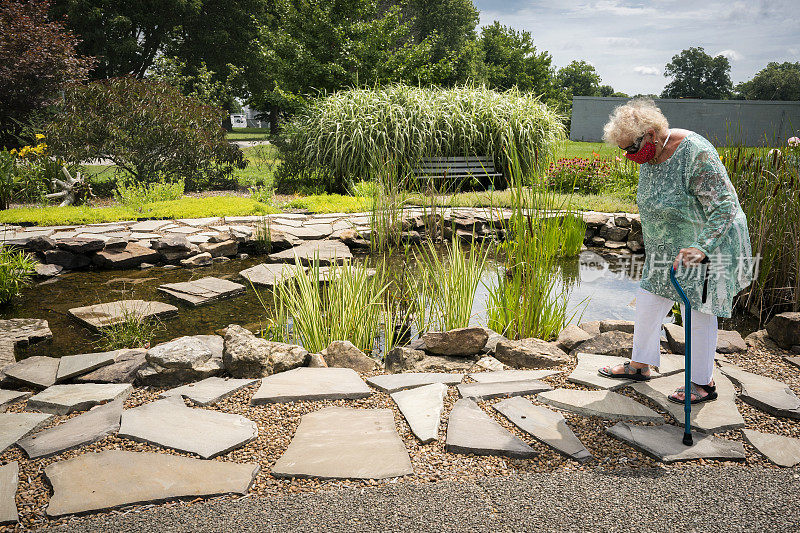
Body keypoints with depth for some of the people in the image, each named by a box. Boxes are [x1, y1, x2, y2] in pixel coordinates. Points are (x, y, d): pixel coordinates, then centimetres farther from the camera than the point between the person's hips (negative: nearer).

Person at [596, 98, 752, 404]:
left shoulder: (696, 154, -27)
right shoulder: (650, 155, -1)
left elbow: (725, 206, -27)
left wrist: (699, 247, -38)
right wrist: (654, 245, 21)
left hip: (708, 245, -8)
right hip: (667, 247, 8)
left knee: (698, 314, 1)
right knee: (648, 302, 12)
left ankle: (704, 384, 17)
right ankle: (640, 365, 29)